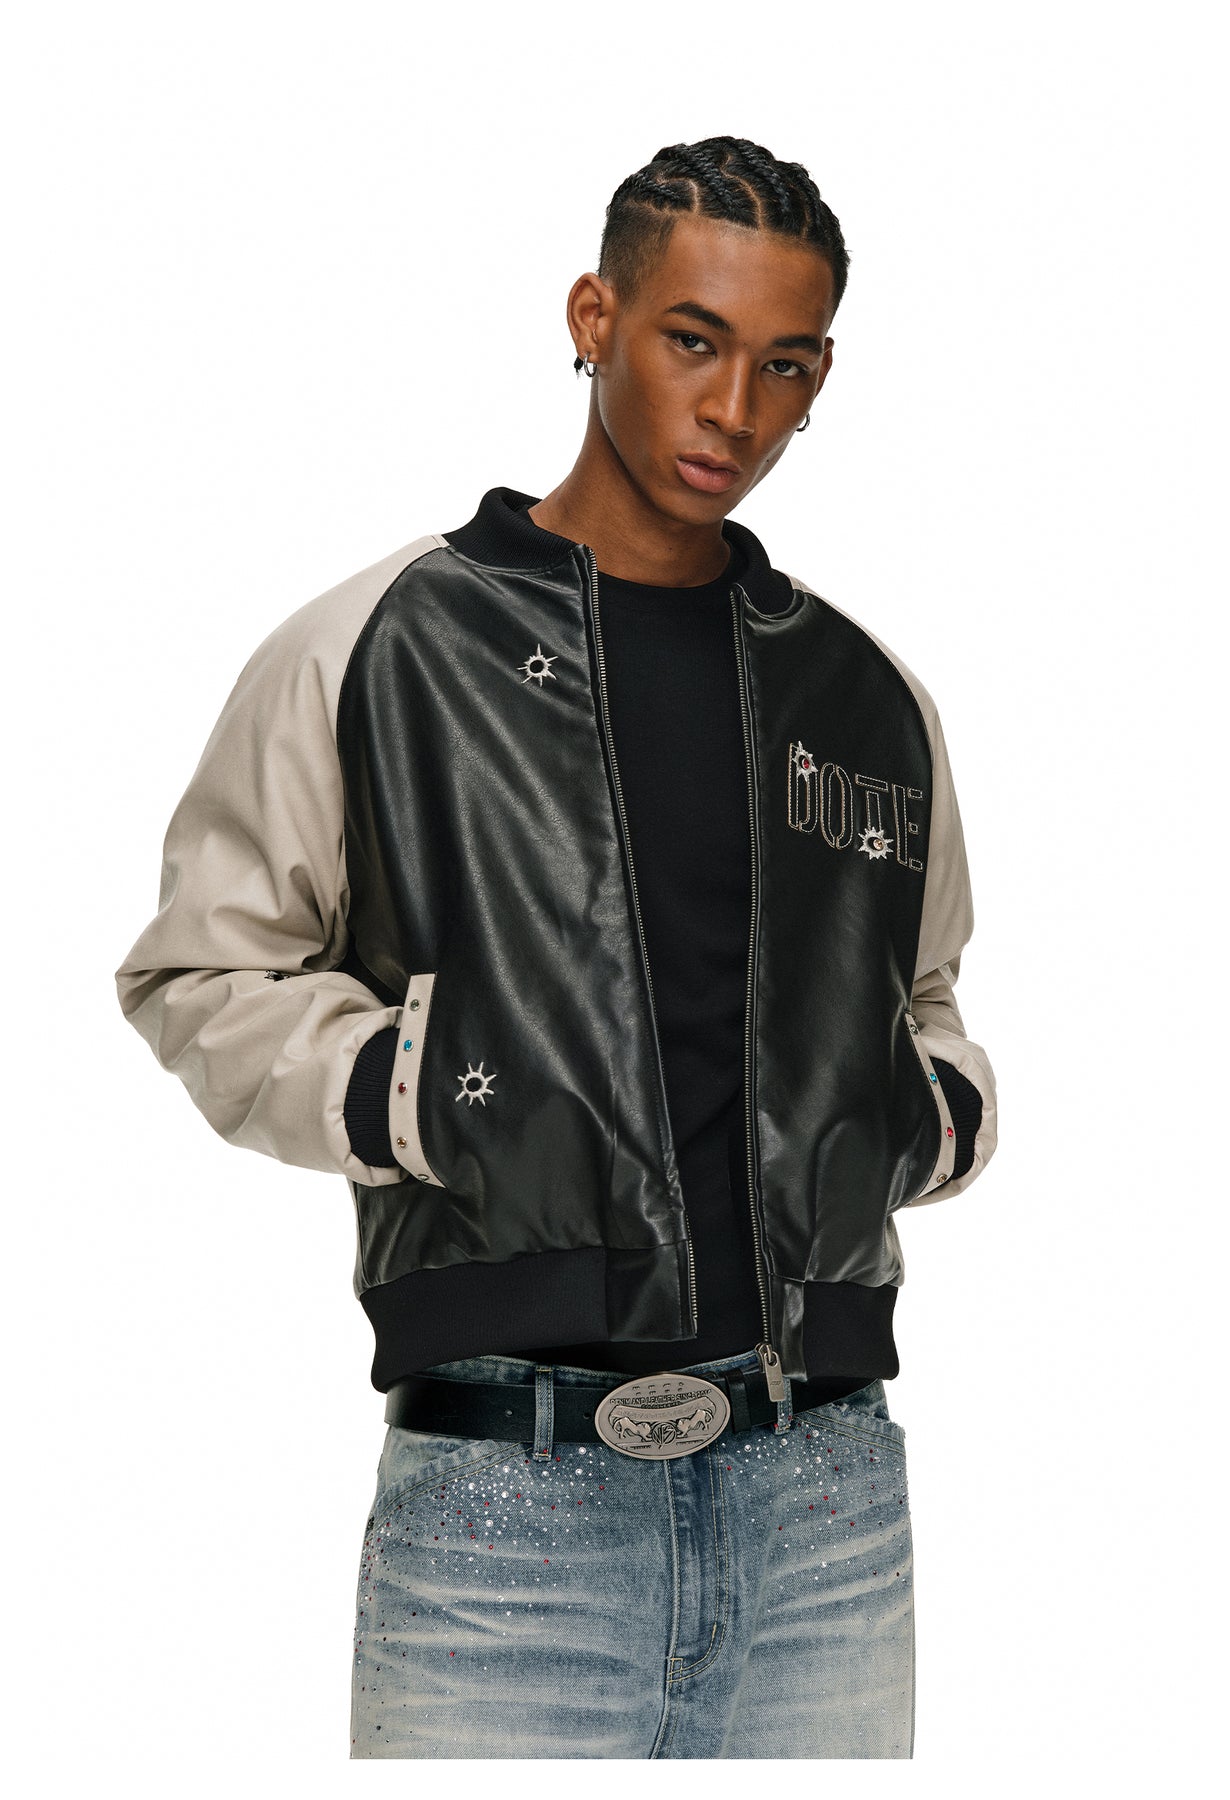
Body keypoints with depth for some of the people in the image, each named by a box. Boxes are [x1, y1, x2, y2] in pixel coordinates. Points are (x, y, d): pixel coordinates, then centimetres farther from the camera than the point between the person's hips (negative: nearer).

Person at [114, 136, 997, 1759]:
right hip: (501, 1490, -3)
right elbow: (201, 972, 6)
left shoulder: (870, 698, 14)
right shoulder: (371, 650, 3)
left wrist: (918, 1114, 2)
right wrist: (416, 1097, -10)